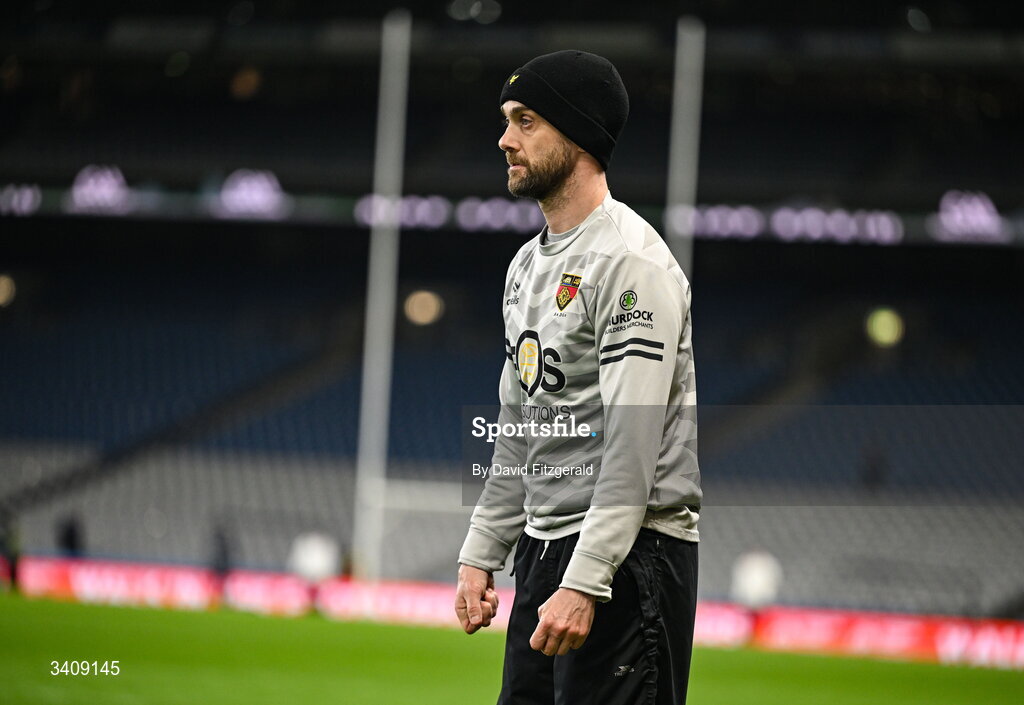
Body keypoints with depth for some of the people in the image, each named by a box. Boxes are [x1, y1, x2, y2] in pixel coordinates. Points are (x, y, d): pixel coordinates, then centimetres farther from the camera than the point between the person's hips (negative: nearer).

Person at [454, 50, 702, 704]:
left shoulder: (632, 262, -14)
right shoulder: (528, 264, 16)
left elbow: (634, 445, -21)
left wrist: (583, 584, -26)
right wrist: (481, 553, 17)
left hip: (628, 555, -10)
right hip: (542, 549, 10)